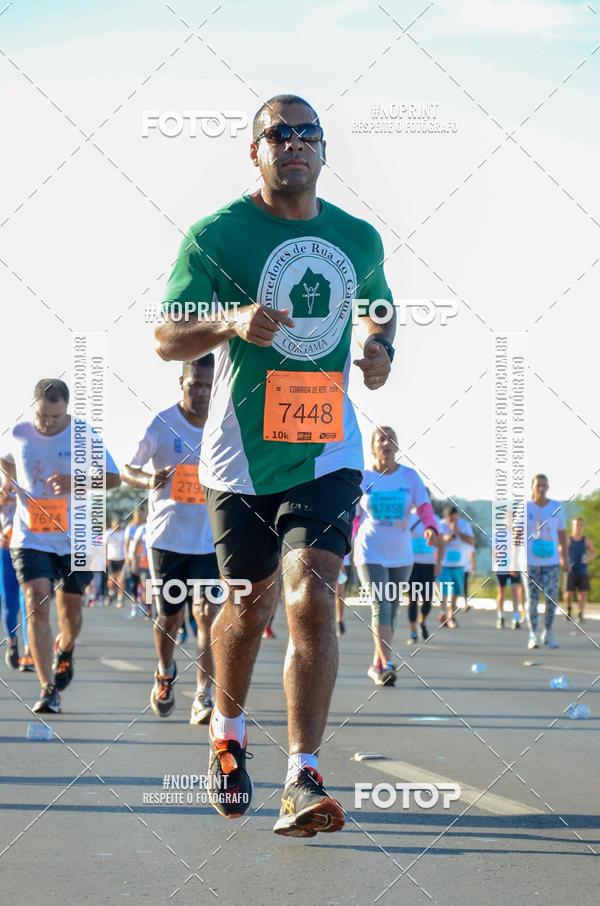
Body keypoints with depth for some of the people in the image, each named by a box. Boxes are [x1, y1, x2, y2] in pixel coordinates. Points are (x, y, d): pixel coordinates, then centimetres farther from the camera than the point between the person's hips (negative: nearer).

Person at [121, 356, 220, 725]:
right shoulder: (161, 424, -8)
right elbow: (127, 469, -3)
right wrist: (148, 480, -23)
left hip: (211, 539, 1)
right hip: (168, 537, -1)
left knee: (208, 613, -13)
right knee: (170, 615, 9)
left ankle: (204, 698, -12)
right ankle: (165, 675, 39)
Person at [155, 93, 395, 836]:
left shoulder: (359, 239, 7)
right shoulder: (215, 235, -5)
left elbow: (381, 308, 26)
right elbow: (167, 339, -7)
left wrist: (380, 348, 3)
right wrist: (231, 320, -26)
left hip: (327, 448, 1)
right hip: (242, 449, -1)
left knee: (312, 595, -15)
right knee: (249, 601, 10)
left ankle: (302, 781, -15)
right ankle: (226, 734, 38)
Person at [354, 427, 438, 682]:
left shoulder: (409, 476, 3)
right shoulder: (362, 478, 0)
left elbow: (424, 506, -5)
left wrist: (430, 528, -25)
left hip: (401, 555, 3)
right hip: (370, 554, -3)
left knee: (392, 610, 9)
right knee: (380, 606, -17)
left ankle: (377, 665, 22)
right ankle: (387, 665, -24)